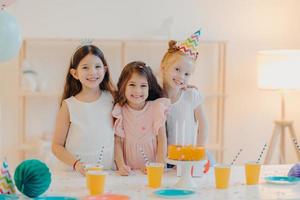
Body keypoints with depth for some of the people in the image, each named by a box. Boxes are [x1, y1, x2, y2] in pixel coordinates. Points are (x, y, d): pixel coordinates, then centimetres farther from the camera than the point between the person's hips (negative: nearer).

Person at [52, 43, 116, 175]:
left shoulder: (112, 99, 5)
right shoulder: (68, 105, 0)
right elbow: (57, 145, 3)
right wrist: (75, 164, -12)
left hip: (109, 172, 1)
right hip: (74, 173, -1)